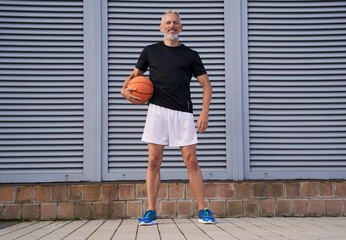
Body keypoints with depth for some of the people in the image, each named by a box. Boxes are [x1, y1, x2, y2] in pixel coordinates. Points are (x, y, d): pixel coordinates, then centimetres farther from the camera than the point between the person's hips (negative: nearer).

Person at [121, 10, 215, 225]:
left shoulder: (190, 55, 11)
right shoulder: (150, 51, 14)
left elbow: (206, 84, 9)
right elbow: (136, 74, 26)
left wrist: (205, 112, -4)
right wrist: (125, 88, 4)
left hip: (183, 112, -1)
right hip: (157, 110, 1)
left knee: (191, 161, -3)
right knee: (154, 161, -3)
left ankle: (203, 210, 5)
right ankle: (151, 212, 4)